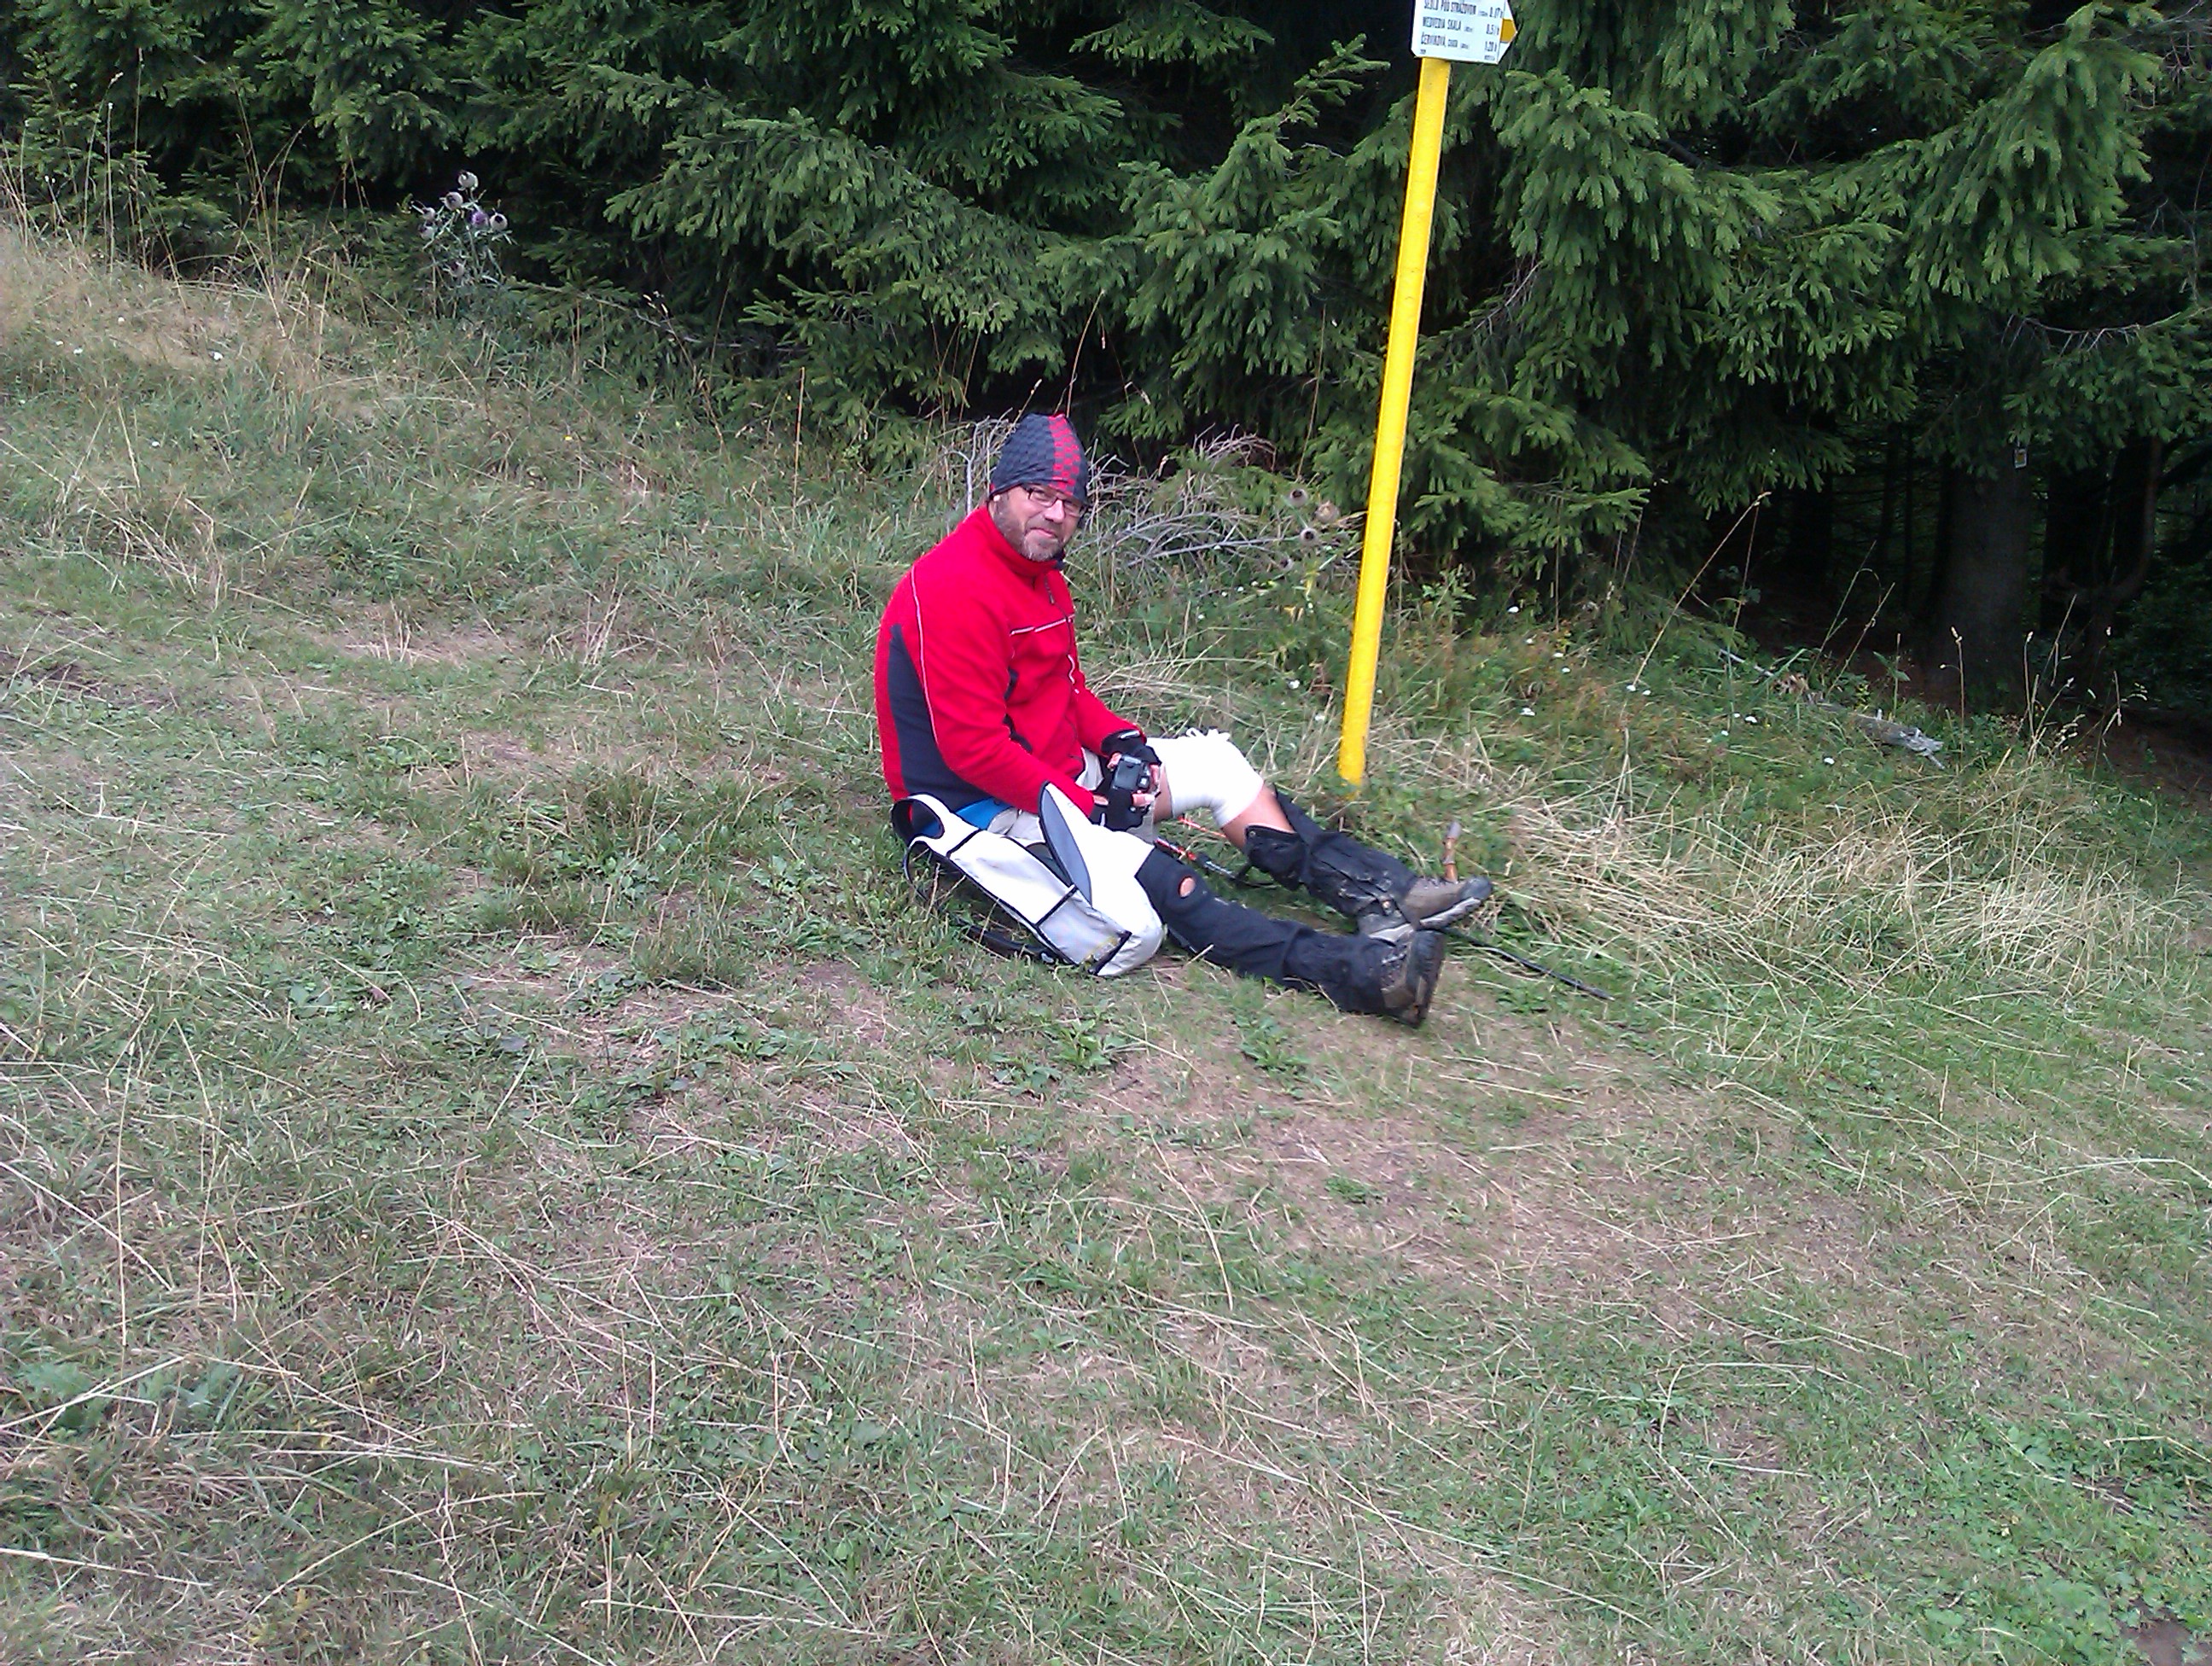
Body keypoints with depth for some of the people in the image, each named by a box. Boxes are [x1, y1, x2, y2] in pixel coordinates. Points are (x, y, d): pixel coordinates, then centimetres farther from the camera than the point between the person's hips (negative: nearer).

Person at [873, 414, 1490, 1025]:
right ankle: (1354, 969, -36)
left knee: (1214, 759, 5)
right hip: (987, 807, -11)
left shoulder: (1040, 574, 10)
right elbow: (975, 748, -26)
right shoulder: (958, 588, -22)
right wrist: (1086, 810, -22)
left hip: (1063, 767, 11)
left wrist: (1118, 741, -3)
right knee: (1157, 889, -28)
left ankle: (1379, 894, 3)